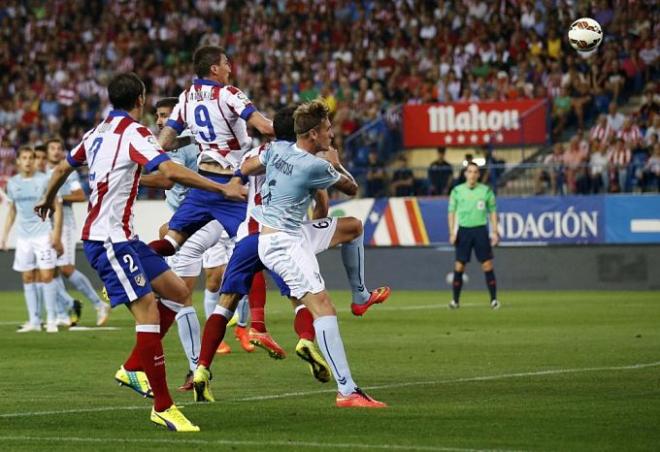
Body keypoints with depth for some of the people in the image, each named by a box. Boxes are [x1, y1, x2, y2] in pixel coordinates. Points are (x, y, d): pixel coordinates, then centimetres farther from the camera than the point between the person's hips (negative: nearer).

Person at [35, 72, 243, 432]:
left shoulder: (99, 132, 14)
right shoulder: (134, 132, -13)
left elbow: (63, 167, 28)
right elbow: (171, 171, -27)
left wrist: (48, 200, 46)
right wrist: (222, 188, -21)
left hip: (122, 236, 10)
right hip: (108, 238, -10)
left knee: (177, 291, 9)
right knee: (148, 312, -14)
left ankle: (133, 368, 15)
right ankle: (163, 407, -13)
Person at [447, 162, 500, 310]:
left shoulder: (486, 191, 3)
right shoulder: (457, 191, 4)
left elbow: (492, 212, 7)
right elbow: (451, 212, 7)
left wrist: (495, 232, 0)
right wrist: (452, 232, -2)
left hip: (480, 229, 0)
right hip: (463, 230, 0)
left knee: (487, 265, -4)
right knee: (459, 266, -1)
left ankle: (494, 299, 1)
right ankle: (455, 300, 6)